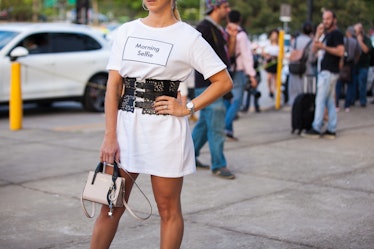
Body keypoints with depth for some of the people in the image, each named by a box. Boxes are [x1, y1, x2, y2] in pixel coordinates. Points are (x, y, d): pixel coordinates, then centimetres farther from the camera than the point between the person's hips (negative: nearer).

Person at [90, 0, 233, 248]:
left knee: (168, 210, 8)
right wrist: (110, 137, -5)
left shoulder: (187, 36, -3)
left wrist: (187, 108, -8)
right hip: (126, 126, 3)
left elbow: (224, 81, -1)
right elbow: (113, 86, 2)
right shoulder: (126, 31, 7)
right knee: (110, 207, 8)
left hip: (166, 131, -3)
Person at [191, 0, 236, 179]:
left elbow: (227, 54, 21)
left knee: (205, 123, 16)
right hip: (207, 83, -10)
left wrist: (232, 38, 7)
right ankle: (218, 166, -2)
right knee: (216, 126, -8)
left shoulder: (218, 29, 18)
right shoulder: (204, 27, -12)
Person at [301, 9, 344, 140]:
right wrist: (318, 35, 3)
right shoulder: (326, 35, 20)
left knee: (320, 100, -9)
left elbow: (340, 51, -20)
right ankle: (331, 130, 10)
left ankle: (316, 129, -8)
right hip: (324, 71, 9)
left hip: (329, 72, -9)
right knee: (330, 102, 8)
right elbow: (314, 49, 14)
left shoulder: (337, 34, -8)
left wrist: (324, 47, -20)